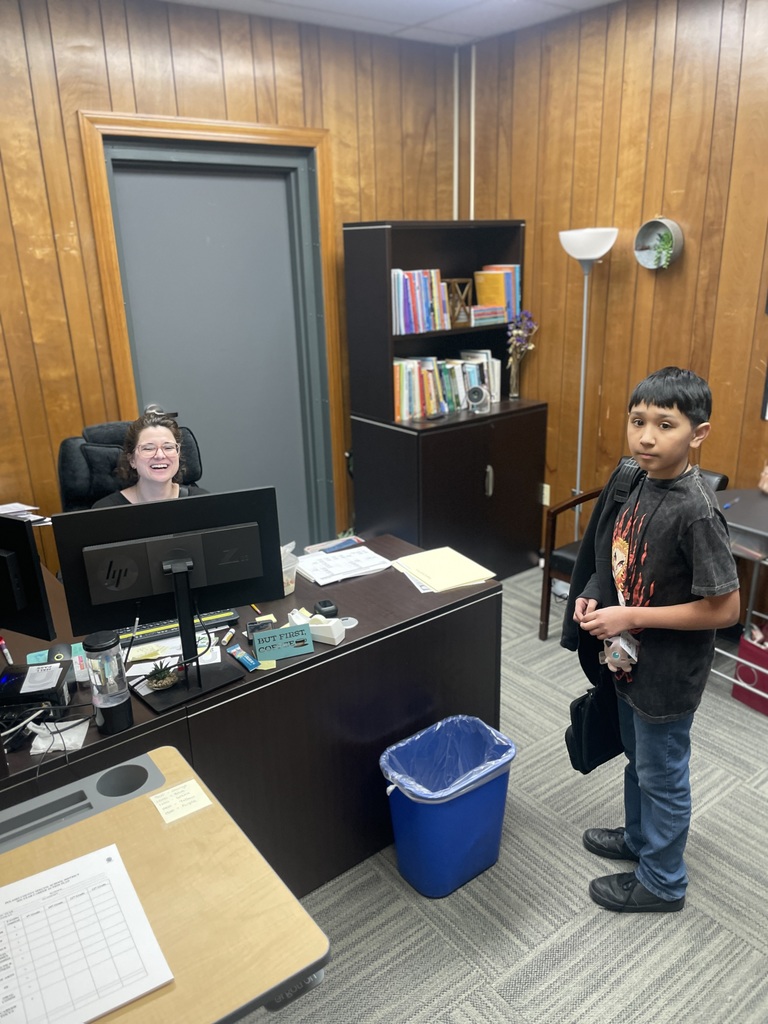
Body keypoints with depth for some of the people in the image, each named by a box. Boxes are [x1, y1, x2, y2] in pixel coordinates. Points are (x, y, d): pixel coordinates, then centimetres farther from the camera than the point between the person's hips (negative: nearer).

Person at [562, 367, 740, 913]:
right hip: (632, 658, 8)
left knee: (662, 775, 14)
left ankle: (661, 881, 37)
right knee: (638, 759, 27)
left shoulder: (696, 511, -29)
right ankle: (639, 837, 52)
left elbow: (724, 608, -24)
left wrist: (630, 617, -23)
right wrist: (595, 594, -5)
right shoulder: (642, 481, -4)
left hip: (669, 673, -7)